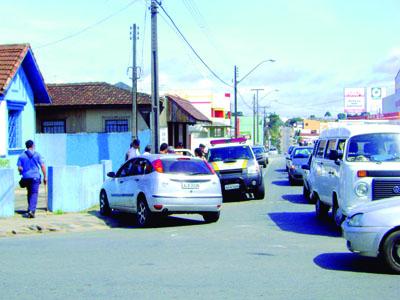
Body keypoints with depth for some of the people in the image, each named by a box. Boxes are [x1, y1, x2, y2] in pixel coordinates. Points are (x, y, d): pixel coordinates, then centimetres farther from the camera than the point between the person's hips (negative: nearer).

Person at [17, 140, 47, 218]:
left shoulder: (21, 156, 4)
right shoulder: (37, 155, -1)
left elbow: (19, 168, 0)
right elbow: (42, 166, -4)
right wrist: (45, 177, 3)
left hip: (26, 177, 3)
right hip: (35, 177, -3)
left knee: (29, 193, 20)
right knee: (34, 194, -4)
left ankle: (30, 209, 24)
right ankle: (31, 210, -19)